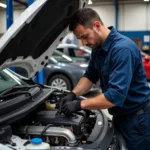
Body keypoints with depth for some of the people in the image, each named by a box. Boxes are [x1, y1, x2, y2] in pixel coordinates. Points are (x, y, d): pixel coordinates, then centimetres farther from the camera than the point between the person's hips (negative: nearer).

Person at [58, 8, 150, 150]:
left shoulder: (122, 48, -28)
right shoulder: (98, 48, 1)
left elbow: (116, 95, -33)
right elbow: (90, 76, 11)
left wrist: (80, 104, -28)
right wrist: (73, 94, -6)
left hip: (137, 118, -8)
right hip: (120, 115, 8)